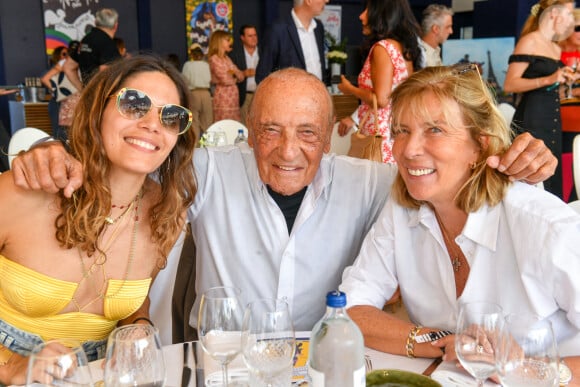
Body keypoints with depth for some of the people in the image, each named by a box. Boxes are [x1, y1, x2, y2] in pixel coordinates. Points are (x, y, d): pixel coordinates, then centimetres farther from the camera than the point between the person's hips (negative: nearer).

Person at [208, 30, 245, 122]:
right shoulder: (214, 59, -8)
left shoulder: (227, 58, 16)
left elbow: (241, 76, 14)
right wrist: (235, 78, 5)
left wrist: (235, 72, -7)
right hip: (223, 97, -7)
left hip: (233, 97, 7)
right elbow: (225, 80, -15)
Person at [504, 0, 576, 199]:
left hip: (553, 120, 9)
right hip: (531, 120, -9)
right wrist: (548, 80, -22)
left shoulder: (556, 48, 18)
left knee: (553, 180, 7)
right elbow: (509, 85, -16)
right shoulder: (529, 42, -5)